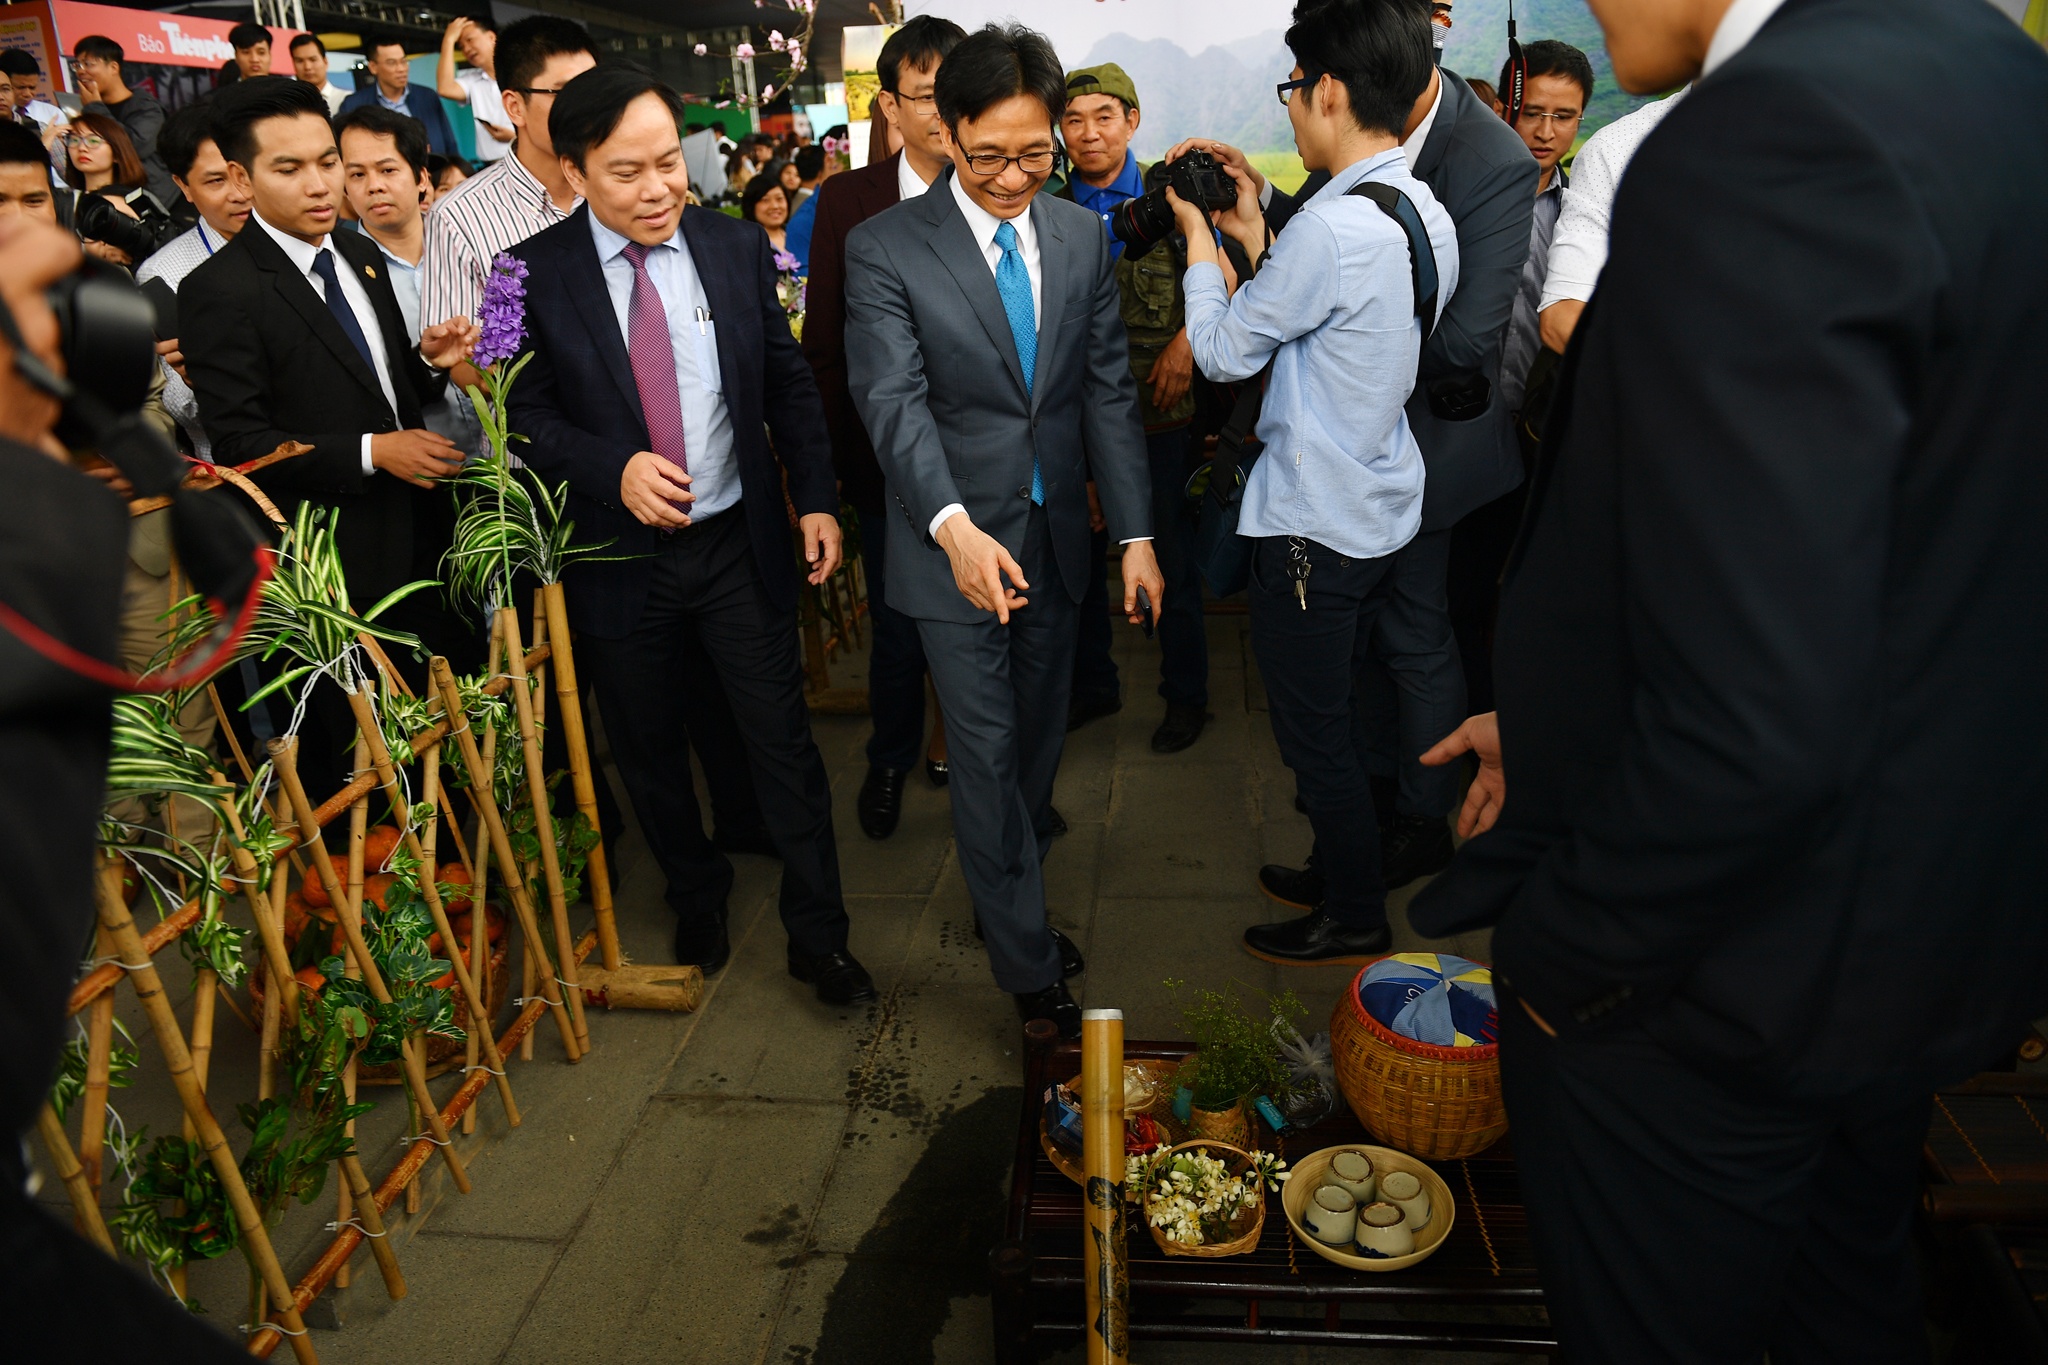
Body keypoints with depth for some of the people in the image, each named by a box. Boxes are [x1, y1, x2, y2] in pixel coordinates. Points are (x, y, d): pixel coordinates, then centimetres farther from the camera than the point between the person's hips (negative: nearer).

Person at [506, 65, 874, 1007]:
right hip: (618, 557, 0)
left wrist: (816, 497, -1)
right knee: (649, 750, 15)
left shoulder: (738, 248, 0)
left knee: (783, 738, 4)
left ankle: (818, 933, 19)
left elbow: (789, 382, 6)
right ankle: (698, 901, 40)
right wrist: (616, 469, -23)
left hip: (738, 541, 1)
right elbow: (527, 417, -5)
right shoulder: (535, 275, -7)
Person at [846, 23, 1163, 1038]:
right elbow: (893, 402, -18)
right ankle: (1030, 966, 16)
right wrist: (956, 528, -34)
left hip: (1056, 539, 5)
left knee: (1040, 739, 17)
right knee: (988, 756, 2)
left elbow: (1108, 388, 5)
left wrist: (1135, 533, -2)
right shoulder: (885, 249, -9)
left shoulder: (1082, 237, 5)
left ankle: (1008, 900, 38)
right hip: (955, 545, -4)